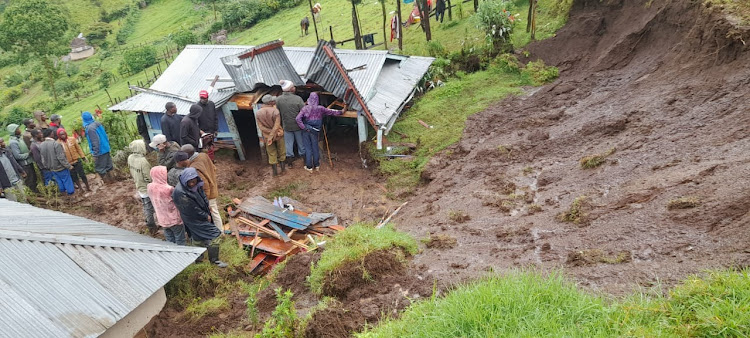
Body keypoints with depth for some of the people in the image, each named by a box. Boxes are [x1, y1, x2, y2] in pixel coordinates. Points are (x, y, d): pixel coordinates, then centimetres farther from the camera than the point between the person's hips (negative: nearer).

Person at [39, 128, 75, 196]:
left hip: (51, 168, 6)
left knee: (59, 180, 24)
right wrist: (68, 166, -17)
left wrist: (47, 167, 17)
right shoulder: (56, 144, -26)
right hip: (60, 167, -6)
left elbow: (43, 159, 3)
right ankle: (70, 191, 25)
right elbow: (61, 158, -25)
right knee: (66, 180, 12)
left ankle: (62, 190, 40)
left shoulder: (41, 145, -5)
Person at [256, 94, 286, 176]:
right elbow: (276, 126, -24)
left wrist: (270, 134, -15)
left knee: (272, 154, 15)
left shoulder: (258, 113, -9)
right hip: (278, 135, -2)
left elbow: (261, 127, -13)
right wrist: (272, 136, -21)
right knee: (281, 152, 18)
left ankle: (274, 171, 23)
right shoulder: (275, 111, -20)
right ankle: (283, 169, 29)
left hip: (267, 136, 2)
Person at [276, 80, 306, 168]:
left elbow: (278, 113, -2)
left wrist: (281, 124, 12)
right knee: (300, 141, 17)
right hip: (298, 125, -1)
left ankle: (289, 157, 19)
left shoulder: (278, 100, -11)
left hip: (287, 126, 1)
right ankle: (303, 155, 30)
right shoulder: (298, 99, -20)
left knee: (288, 142, 14)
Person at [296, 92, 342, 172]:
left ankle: (309, 167, 13)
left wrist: (303, 127, -11)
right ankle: (317, 166, 24)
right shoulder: (320, 109, -5)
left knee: (308, 148, 7)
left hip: (306, 131, -1)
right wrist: (340, 112, 20)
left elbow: (298, 118, -18)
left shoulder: (306, 108, -10)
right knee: (315, 147, 14)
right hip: (315, 131, 2)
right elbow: (331, 112, 7)